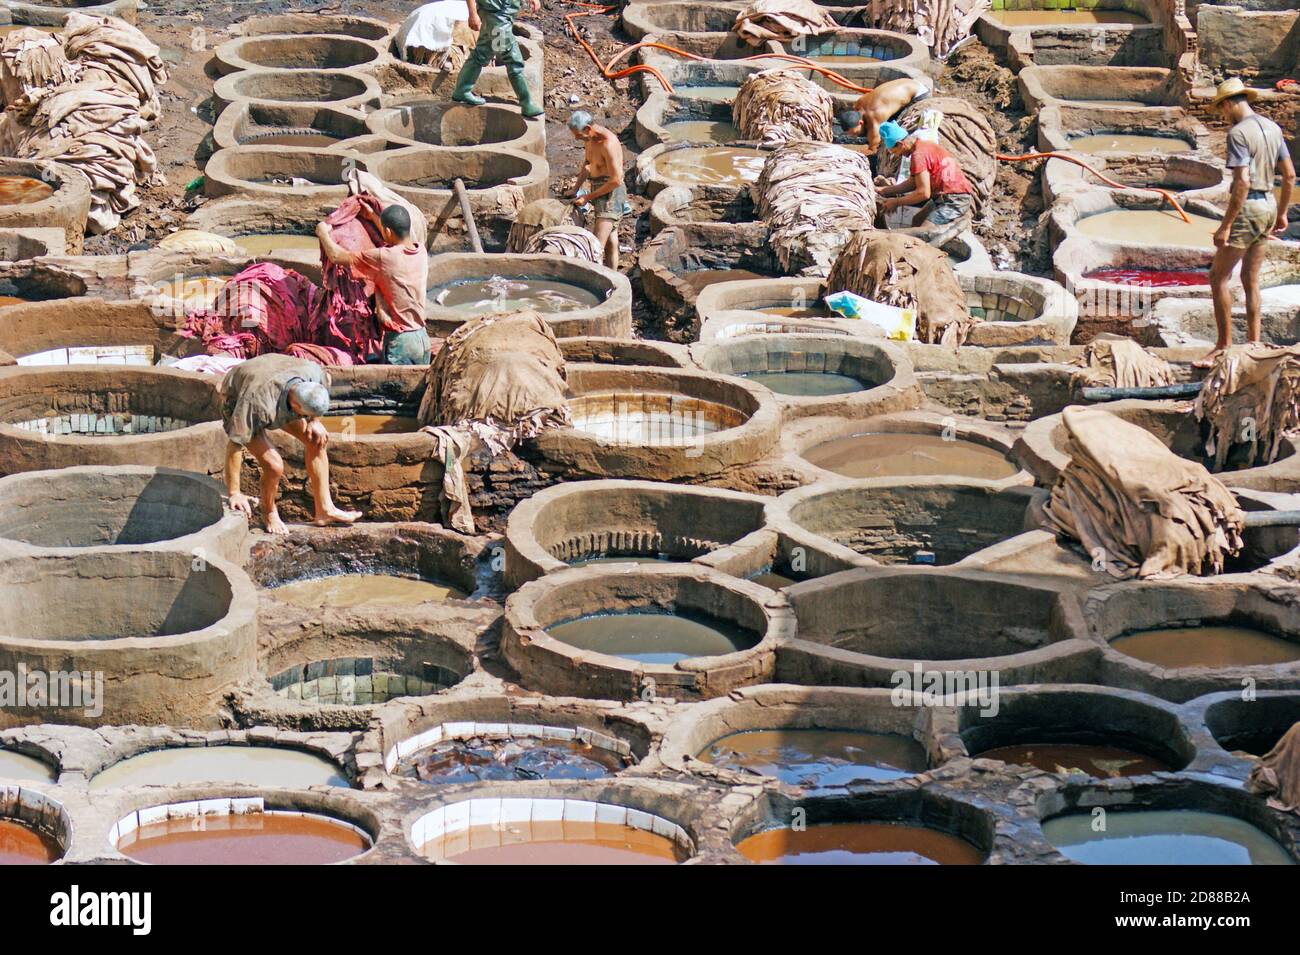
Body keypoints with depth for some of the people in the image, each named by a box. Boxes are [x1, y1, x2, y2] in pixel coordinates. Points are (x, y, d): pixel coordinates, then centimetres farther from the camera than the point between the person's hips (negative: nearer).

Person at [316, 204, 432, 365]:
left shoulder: (383, 258, -19)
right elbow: (398, 236, 26)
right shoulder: (421, 251, 0)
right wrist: (373, 216, 37)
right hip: (423, 338, 7)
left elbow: (337, 256, -10)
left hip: (399, 341, -7)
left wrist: (323, 234, 9)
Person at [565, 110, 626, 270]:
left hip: (611, 193, -10)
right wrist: (575, 190, 11)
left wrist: (588, 197, -17)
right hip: (599, 191, 10)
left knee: (597, 244, -16)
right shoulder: (589, 139, 5)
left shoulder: (608, 144, -24)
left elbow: (616, 180, -23)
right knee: (610, 242, 15)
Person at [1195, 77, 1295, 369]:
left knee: (1218, 277, -1)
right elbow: (1289, 174, 13)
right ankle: (1253, 344, 17)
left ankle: (1224, 345, 0)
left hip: (1247, 208, -9)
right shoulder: (1272, 128, 9)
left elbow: (1242, 183, -24)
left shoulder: (1238, 133, -17)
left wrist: (1225, 226, -22)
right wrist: (1281, 213, 23)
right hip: (1268, 204, 9)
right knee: (1251, 279, 15)